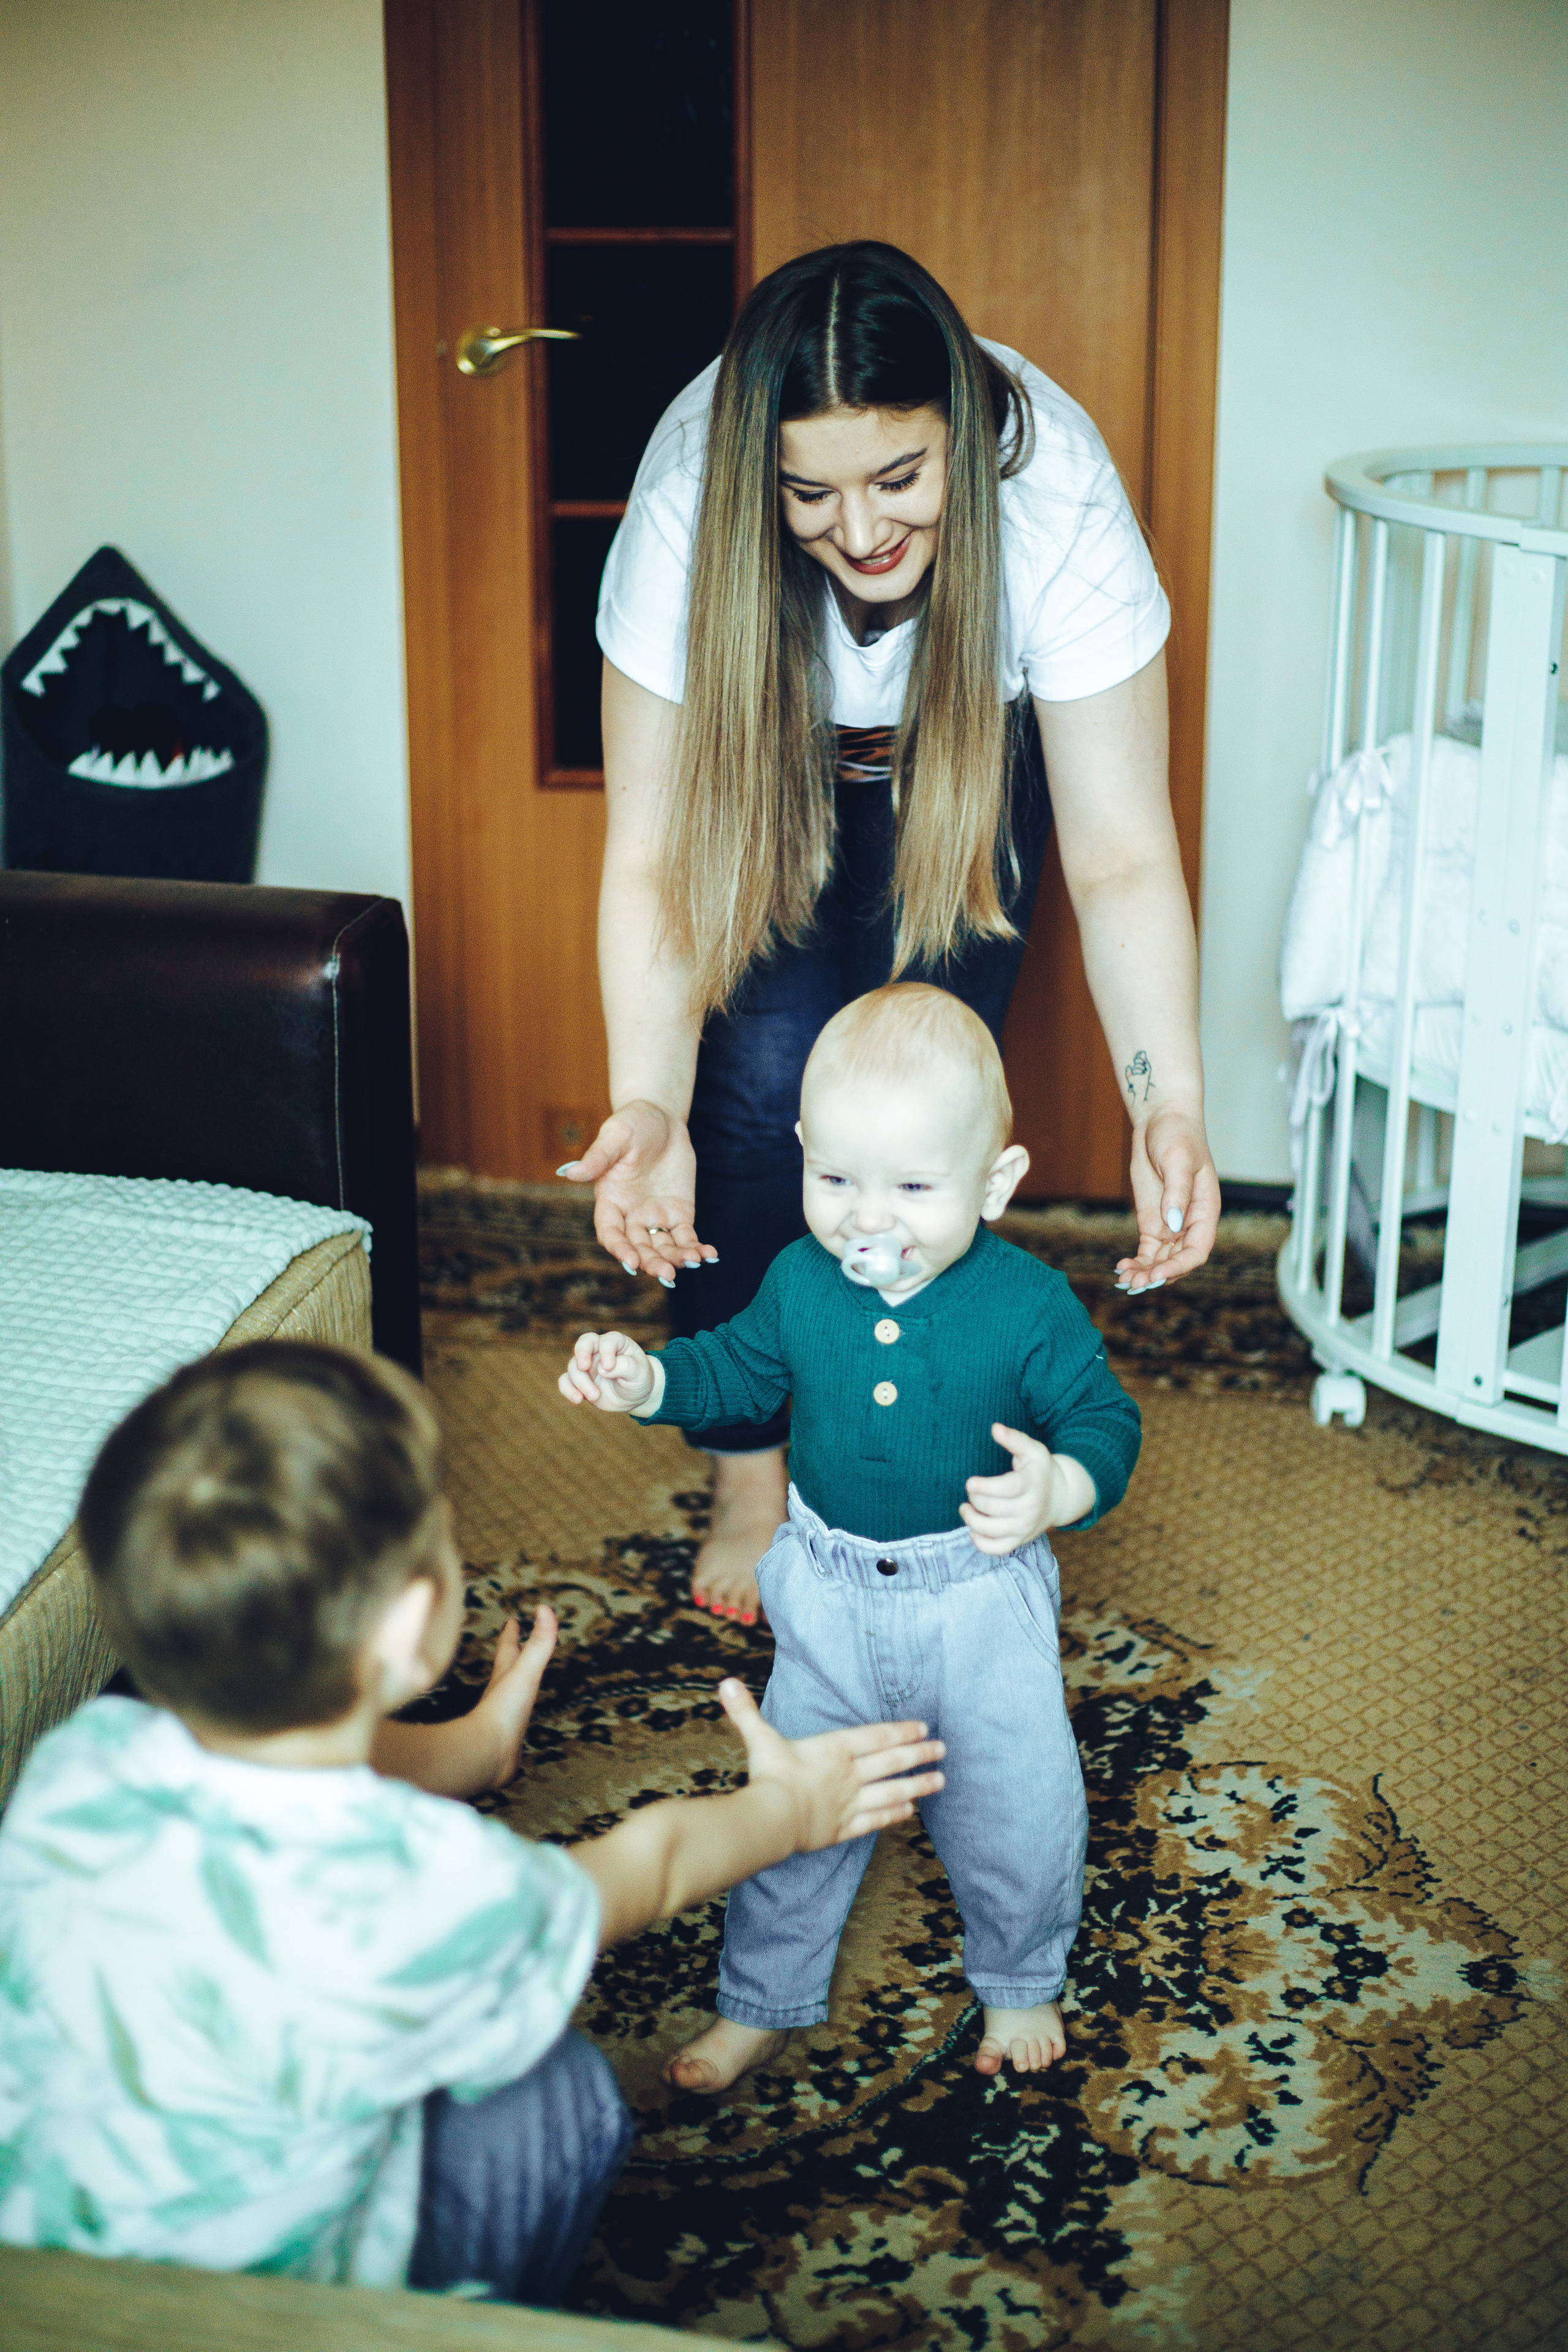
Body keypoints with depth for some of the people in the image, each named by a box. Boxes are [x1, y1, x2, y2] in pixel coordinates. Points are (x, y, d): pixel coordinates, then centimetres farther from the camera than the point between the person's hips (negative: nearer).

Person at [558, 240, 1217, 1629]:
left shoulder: (1055, 491, -38)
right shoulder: (689, 506, -37)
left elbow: (1125, 860, -36)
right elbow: (653, 859, -33)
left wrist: (1169, 1104, -50)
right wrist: (647, 1108, -48)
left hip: (970, 747, 0)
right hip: (762, 748, 0)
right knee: (761, 1080, -12)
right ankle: (749, 1480, 7)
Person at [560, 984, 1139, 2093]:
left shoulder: (1029, 1305, -18)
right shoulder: (801, 1282, -9)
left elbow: (1105, 1420, -12)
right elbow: (738, 1370, 7)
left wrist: (1059, 1487, -33)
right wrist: (644, 1380, -10)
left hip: (982, 1595, -2)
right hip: (832, 1593, 2)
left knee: (1018, 1806, 8)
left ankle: (1020, 1981, 39)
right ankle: (765, 2002, 33)